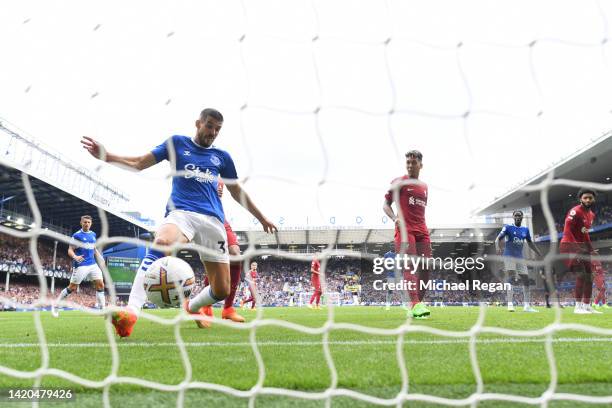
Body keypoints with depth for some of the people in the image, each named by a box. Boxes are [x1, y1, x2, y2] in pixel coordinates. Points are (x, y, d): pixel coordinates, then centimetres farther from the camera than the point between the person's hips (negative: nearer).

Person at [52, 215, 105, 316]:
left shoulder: (93, 234, 11)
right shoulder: (76, 235, -7)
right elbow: (70, 250, -9)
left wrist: (100, 258, 11)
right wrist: (75, 257, -30)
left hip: (93, 264, 5)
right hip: (80, 265, -5)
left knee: (100, 285, -3)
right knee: (72, 287, -1)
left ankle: (102, 309, 4)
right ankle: (55, 305, 16)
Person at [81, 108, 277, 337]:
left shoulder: (222, 156, 19)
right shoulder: (177, 143, 14)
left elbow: (237, 192, 28)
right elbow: (139, 163, 9)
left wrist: (261, 218, 31)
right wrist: (105, 155, -5)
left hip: (213, 220, 3)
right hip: (181, 212, -3)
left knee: (222, 290, -2)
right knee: (160, 243, -40)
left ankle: (193, 306, 33)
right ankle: (131, 312, -47)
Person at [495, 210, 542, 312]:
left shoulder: (525, 230, 12)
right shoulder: (508, 227, -3)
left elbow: (530, 243, 25)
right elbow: (498, 238, -13)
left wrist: (540, 254, 23)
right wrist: (498, 247, -35)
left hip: (520, 257, 6)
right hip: (509, 256, -6)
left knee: (526, 280, 4)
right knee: (511, 279, -17)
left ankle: (527, 305, 11)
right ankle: (510, 304, -19)